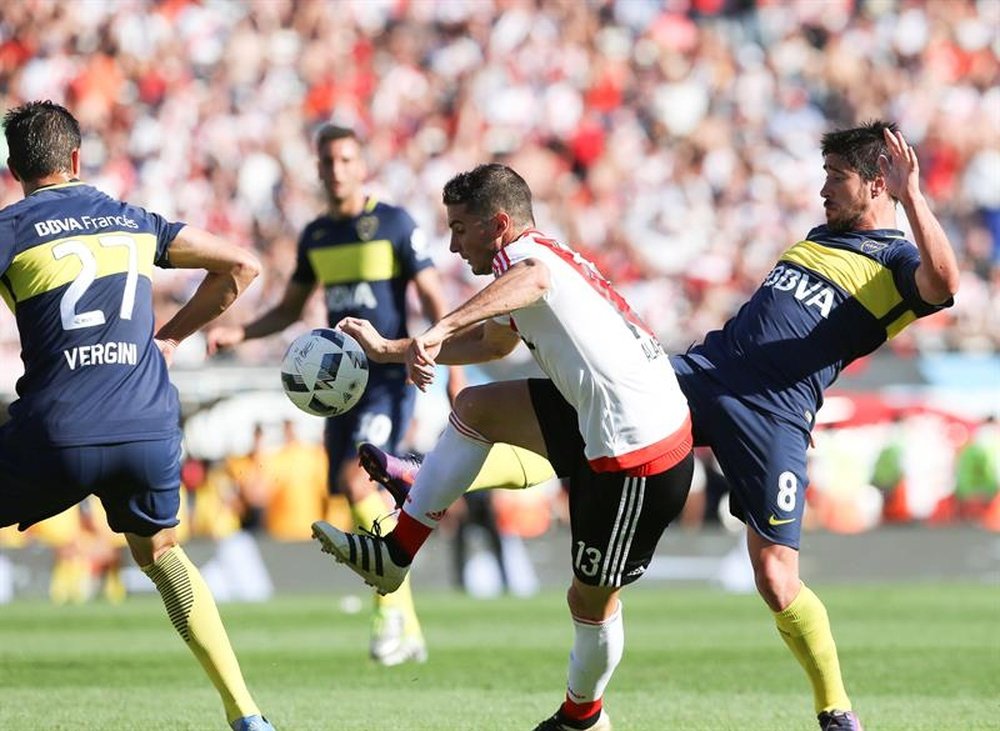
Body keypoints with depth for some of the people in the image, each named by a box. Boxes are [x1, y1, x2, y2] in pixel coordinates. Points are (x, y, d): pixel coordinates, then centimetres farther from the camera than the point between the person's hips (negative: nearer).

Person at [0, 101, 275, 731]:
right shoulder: (135, 221, 16)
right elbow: (241, 266, 21)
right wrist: (173, 335, 25)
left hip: (57, 437, -4)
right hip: (150, 429, 4)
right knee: (161, 555, 26)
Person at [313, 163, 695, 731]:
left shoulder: (526, 253, -13)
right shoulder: (544, 258, 17)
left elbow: (530, 280, -41)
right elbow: (493, 343, 35)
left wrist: (438, 332, -53)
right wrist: (387, 349, 35)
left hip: (637, 459, -10)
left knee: (593, 598, 7)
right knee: (476, 408, 13)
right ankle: (397, 554, 14)